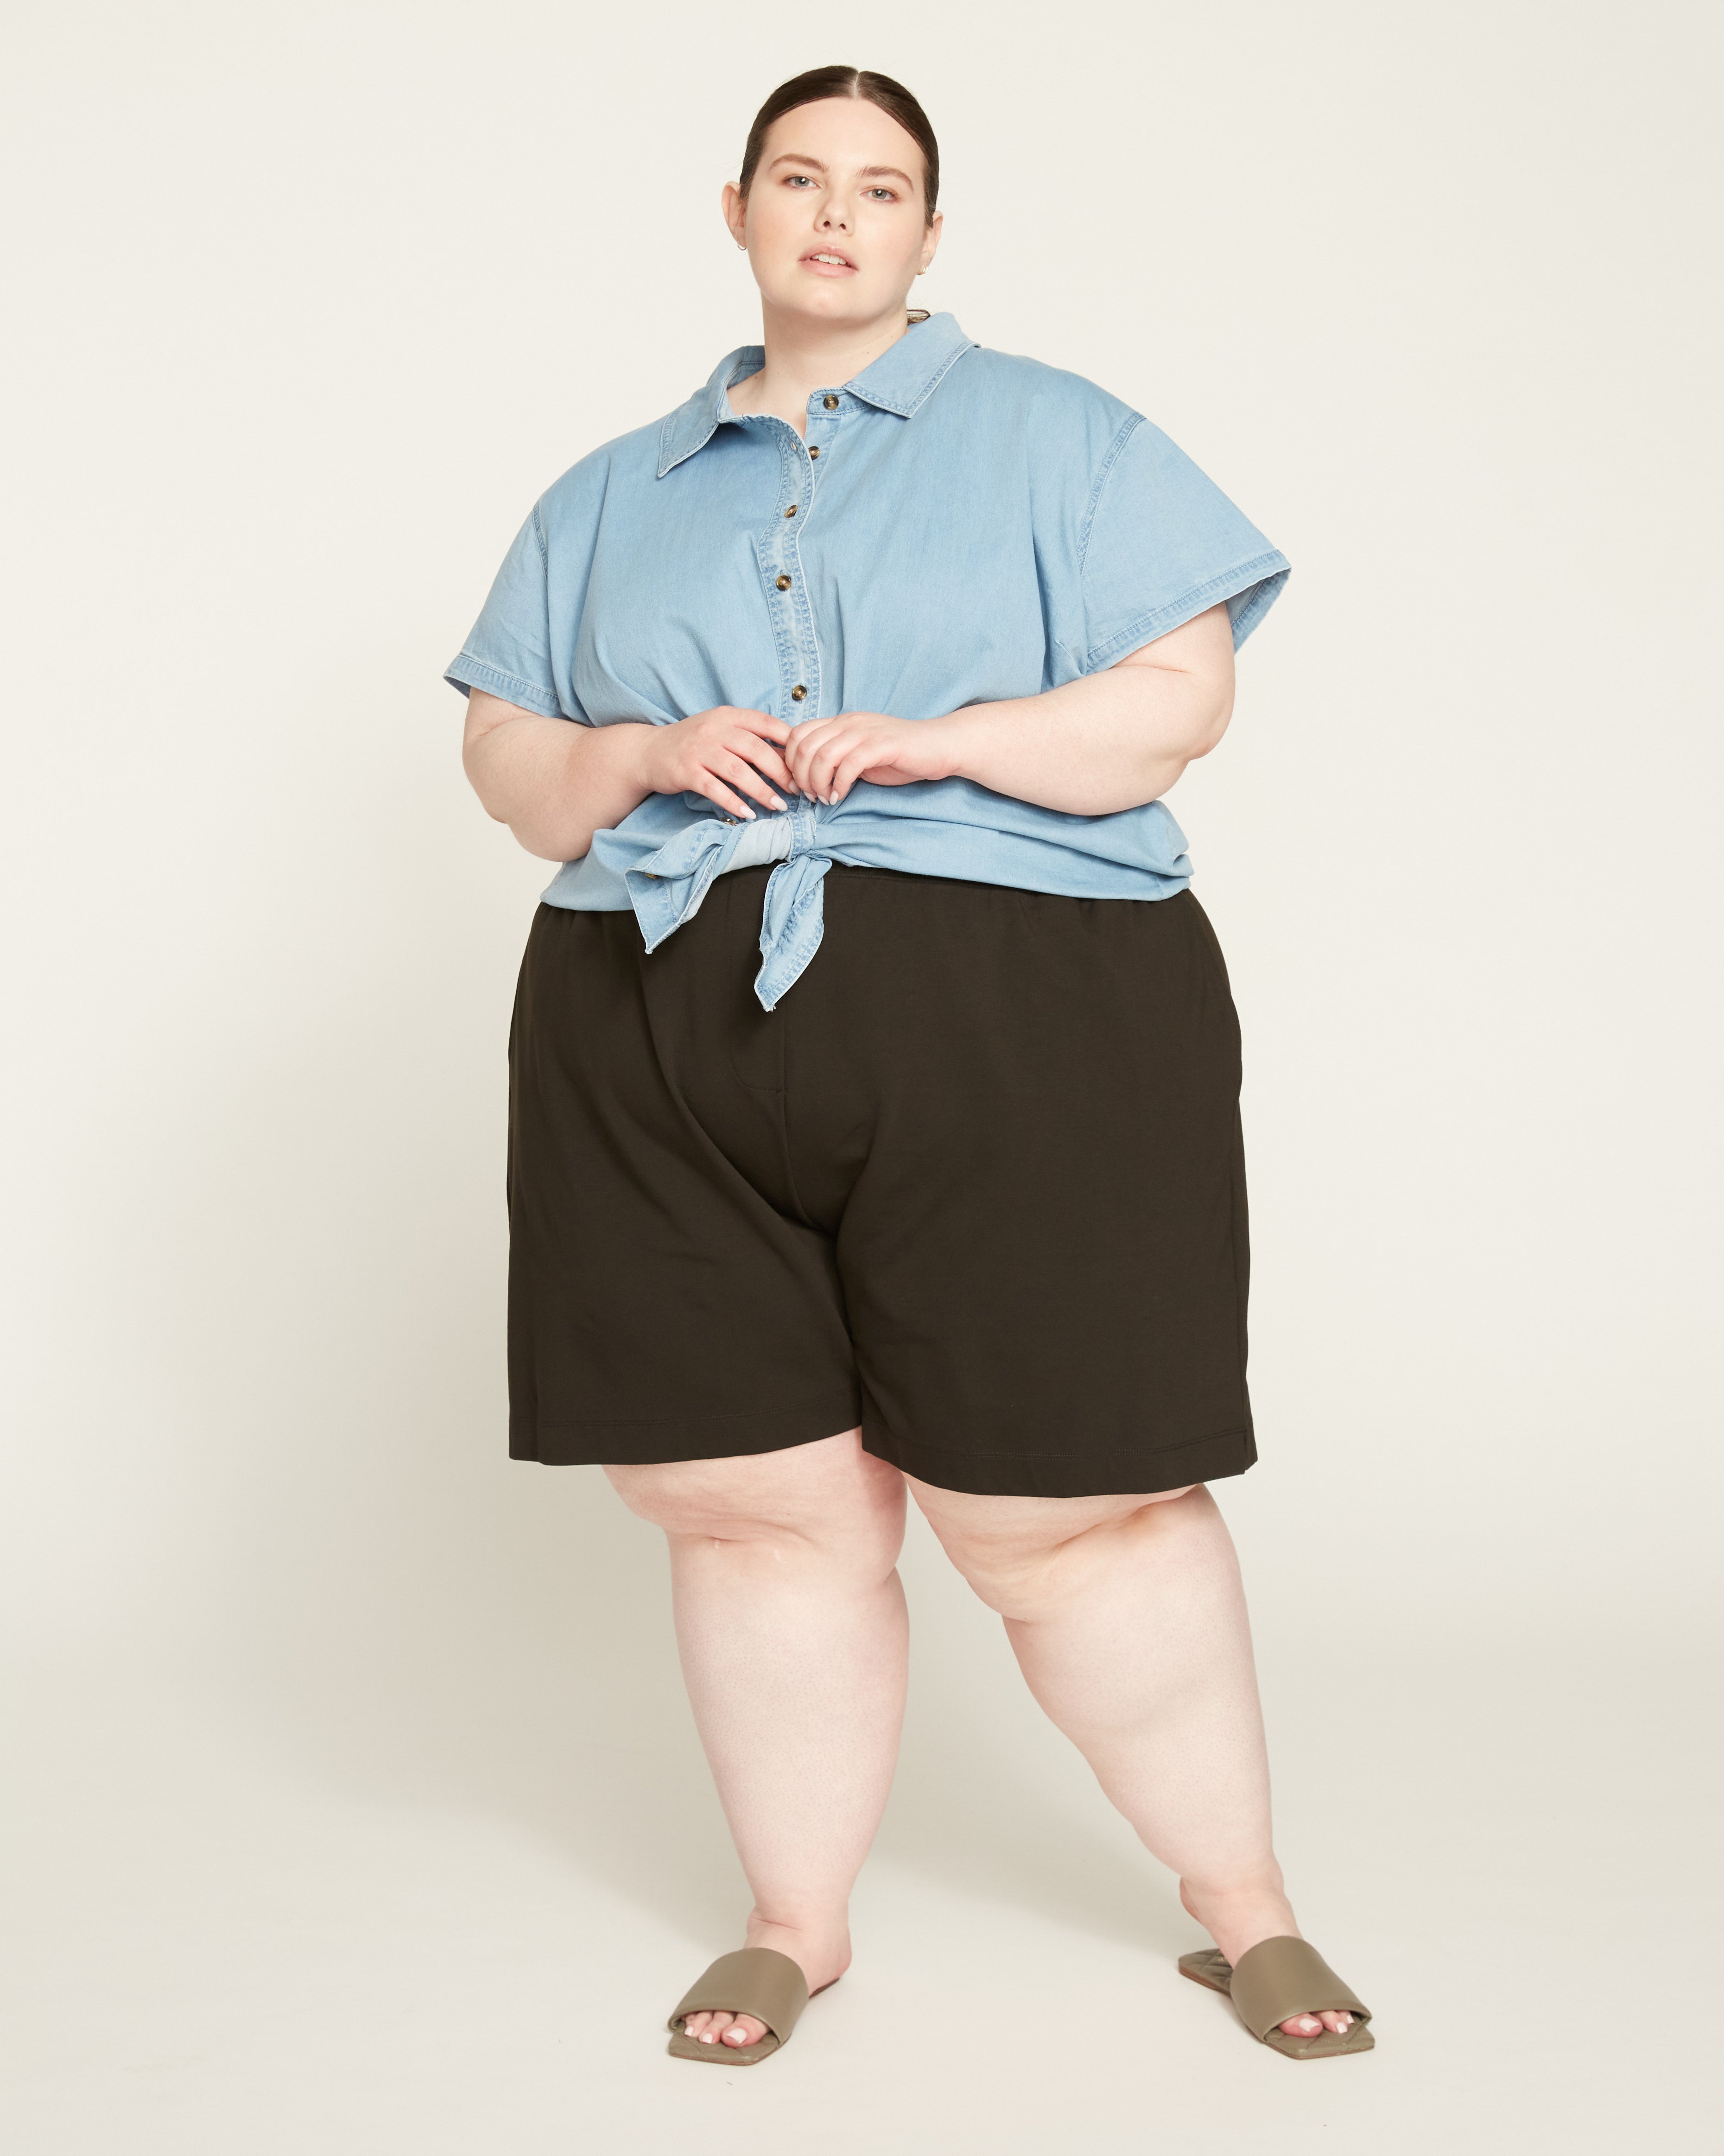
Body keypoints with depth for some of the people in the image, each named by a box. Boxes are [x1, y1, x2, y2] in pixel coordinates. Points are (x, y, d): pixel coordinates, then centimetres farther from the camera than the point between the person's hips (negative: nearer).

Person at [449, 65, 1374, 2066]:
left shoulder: (1051, 437, 10)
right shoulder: (612, 497, 21)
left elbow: (1184, 692, 0)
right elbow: (503, 755, 17)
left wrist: (934, 741, -13)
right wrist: (641, 758, -5)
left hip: (1012, 1036, -3)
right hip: (664, 1060, 3)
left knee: (1068, 1507, -2)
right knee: (751, 1501, 4)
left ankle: (1243, 1902, 16)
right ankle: (796, 1917, 21)